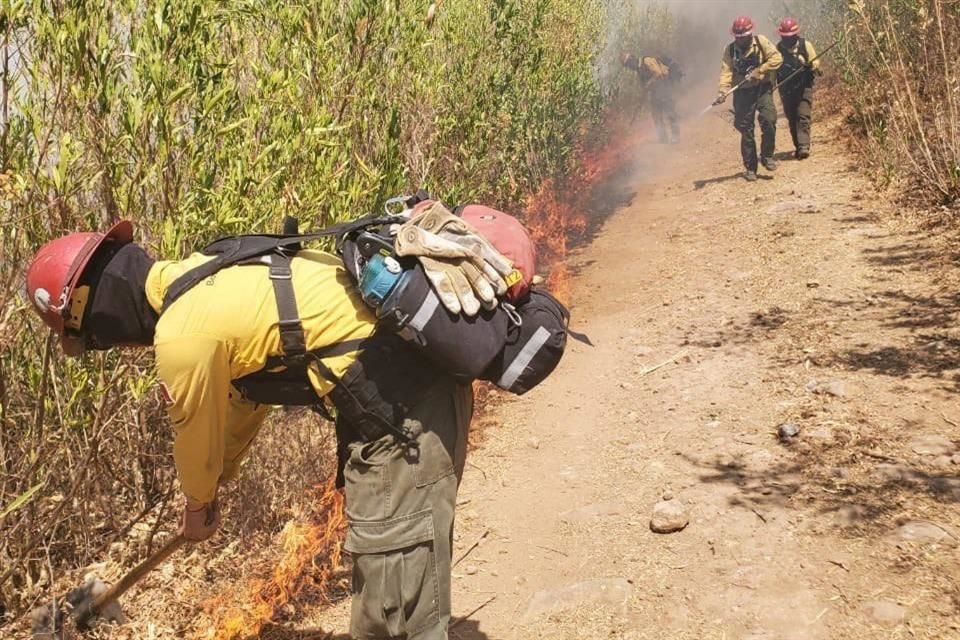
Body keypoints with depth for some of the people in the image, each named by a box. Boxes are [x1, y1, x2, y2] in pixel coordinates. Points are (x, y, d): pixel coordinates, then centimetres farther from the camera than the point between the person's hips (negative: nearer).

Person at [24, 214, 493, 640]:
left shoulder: (182, 334, -15)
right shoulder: (203, 278, 14)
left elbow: (196, 434, 2)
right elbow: (244, 389, 25)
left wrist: (197, 506, 23)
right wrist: (218, 480, 36)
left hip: (400, 394, -10)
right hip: (417, 367, 10)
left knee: (395, 552, -2)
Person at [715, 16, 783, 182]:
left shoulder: (761, 42, -3)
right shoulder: (730, 50, 0)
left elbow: (776, 58, -9)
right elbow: (726, 71, -11)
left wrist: (757, 72, -19)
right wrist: (723, 91, -27)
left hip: (762, 88, -1)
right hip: (742, 92, 1)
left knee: (768, 119, -20)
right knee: (746, 129, 2)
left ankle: (767, 155, 1)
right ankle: (750, 167, 12)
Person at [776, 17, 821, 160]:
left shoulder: (805, 45, -5)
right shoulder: (778, 48, 1)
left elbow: (815, 63, -2)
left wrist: (810, 65, -24)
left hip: (804, 87, -3)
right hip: (786, 89, 3)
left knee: (803, 117, -13)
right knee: (792, 120, 8)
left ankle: (804, 147, -19)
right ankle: (798, 147, 19)